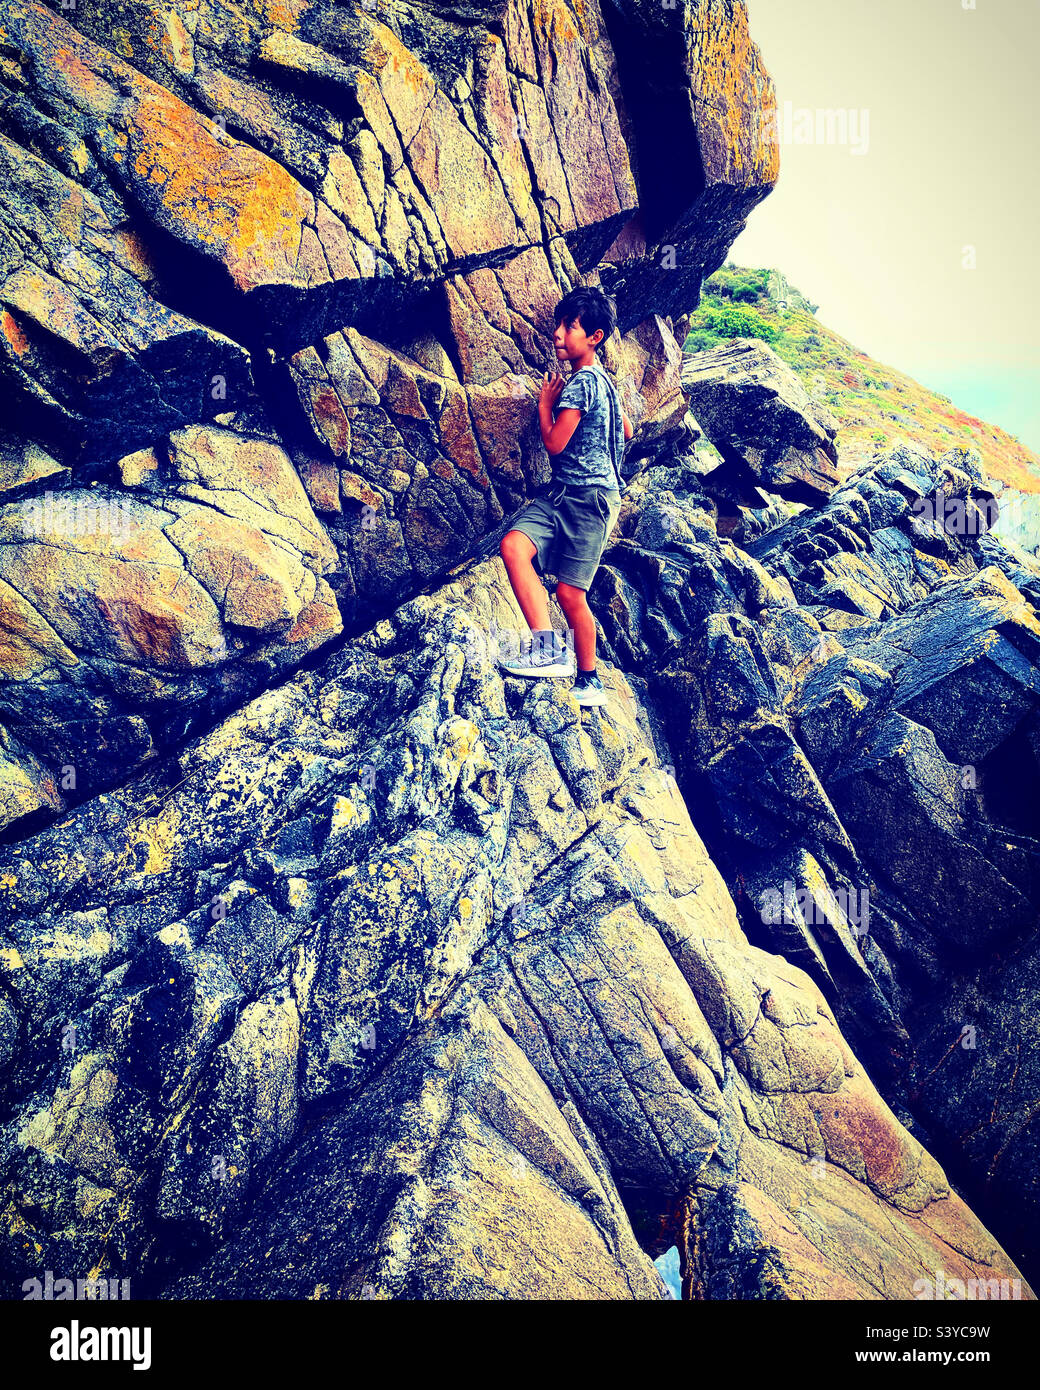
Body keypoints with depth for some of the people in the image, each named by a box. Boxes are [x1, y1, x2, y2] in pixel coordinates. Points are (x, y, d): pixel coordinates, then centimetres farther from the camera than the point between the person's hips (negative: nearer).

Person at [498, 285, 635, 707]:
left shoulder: (581, 383, -11)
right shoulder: (600, 380, 19)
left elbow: (554, 443, -13)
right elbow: (626, 432, 30)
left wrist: (545, 401, 2)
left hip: (587, 497, -9)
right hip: (560, 491, 9)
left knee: (570, 592, -5)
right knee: (513, 546, -16)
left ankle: (589, 681, 11)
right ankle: (548, 646, -24)